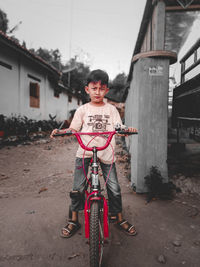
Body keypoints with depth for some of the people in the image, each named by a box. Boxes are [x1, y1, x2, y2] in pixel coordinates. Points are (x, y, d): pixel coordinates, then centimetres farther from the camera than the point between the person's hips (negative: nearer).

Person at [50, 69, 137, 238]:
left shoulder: (111, 109, 6)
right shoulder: (83, 110, 4)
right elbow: (73, 129, 0)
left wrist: (128, 130, -23)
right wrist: (59, 131, -19)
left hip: (106, 152, 1)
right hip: (85, 151, 0)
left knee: (114, 188, 4)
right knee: (78, 188, -1)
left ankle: (119, 218, 29)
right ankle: (74, 220, 22)